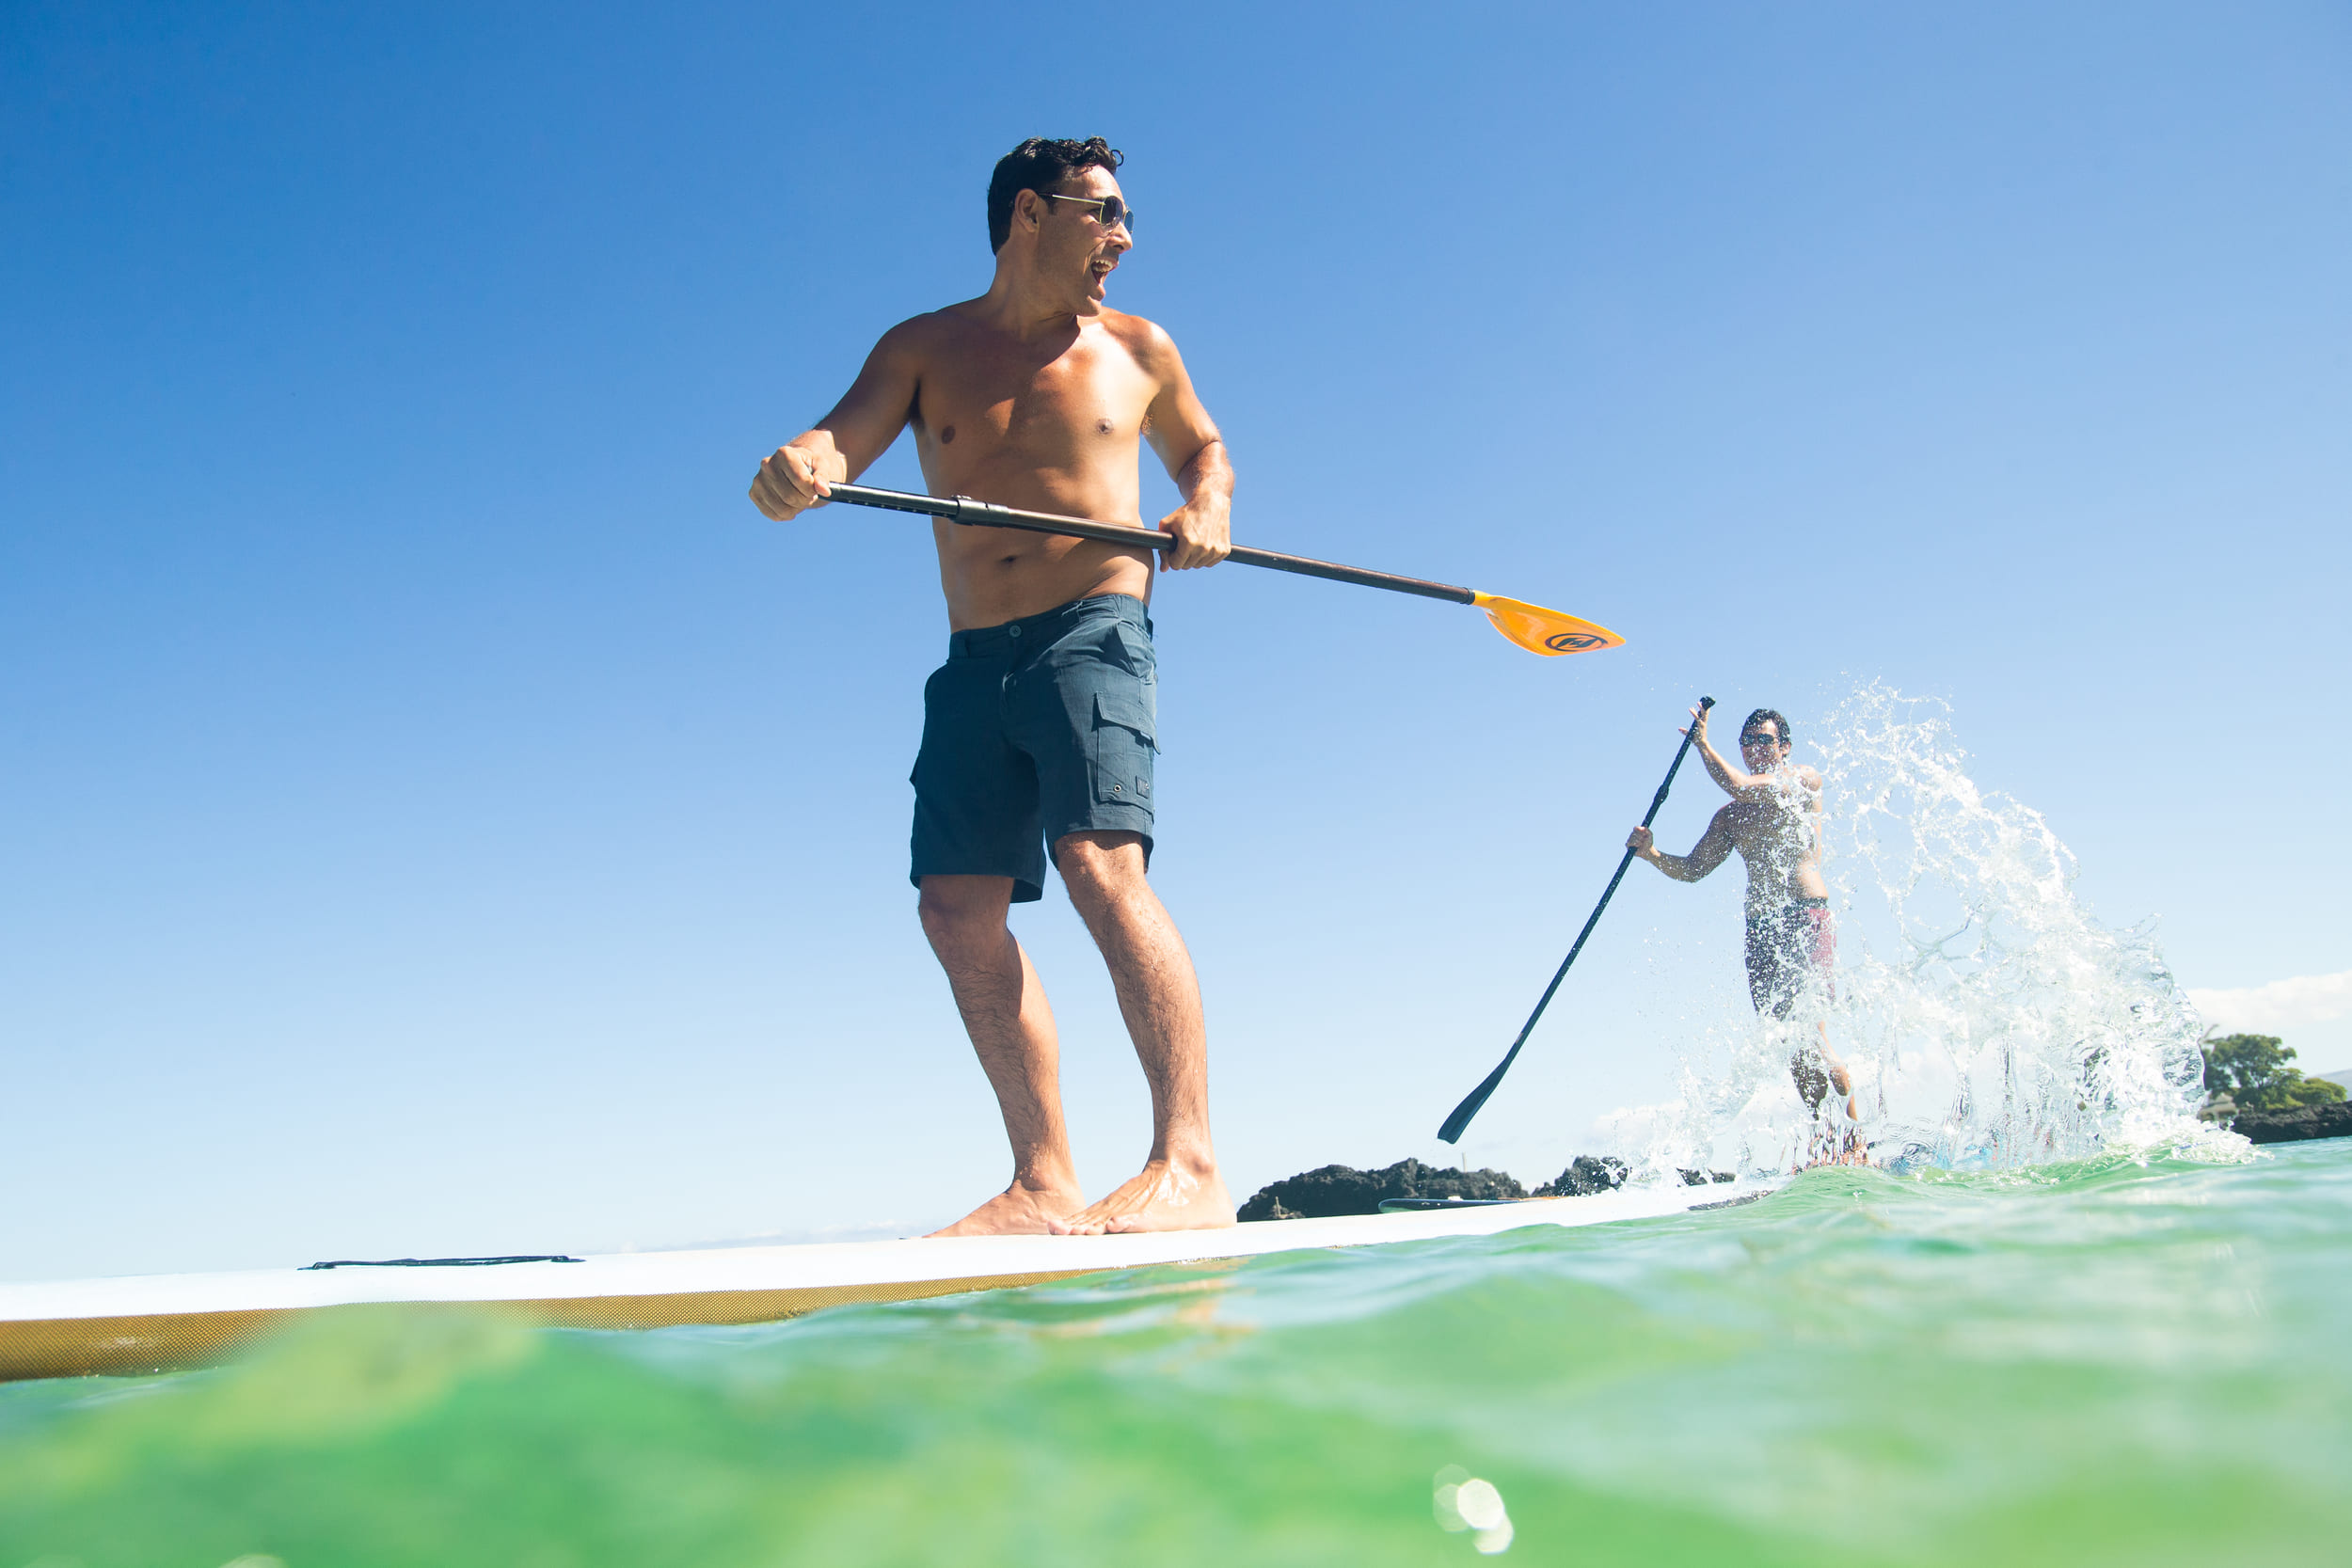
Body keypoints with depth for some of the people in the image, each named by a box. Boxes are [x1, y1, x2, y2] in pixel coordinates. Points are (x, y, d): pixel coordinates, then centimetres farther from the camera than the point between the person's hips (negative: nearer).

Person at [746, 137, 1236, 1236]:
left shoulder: (1138, 350, 13)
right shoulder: (925, 350, 12)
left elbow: (1202, 447, 28)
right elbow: (842, 438, -4)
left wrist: (1209, 507, 4)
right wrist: (800, 468, -29)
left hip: (1095, 635, -3)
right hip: (975, 659, 3)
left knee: (1100, 864, -24)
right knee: (957, 905, -4)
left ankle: (1190, 1166, -25)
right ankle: (1045, 1185, 3)